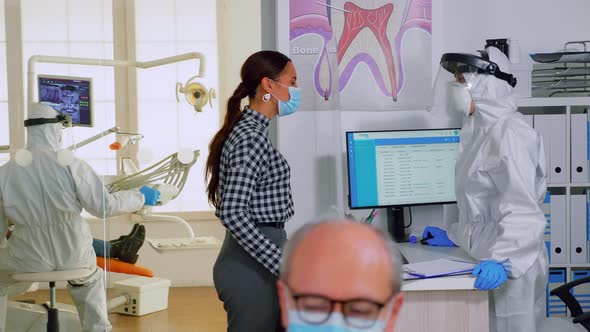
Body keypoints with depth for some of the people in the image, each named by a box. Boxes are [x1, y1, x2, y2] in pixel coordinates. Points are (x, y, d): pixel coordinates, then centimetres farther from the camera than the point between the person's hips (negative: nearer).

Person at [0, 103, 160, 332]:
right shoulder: (71, 165, -13)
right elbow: (104, 206, -11)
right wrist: (141, 198, 5)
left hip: (29, 257, 0)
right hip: (73, 254, 1)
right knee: (90, 279, 36)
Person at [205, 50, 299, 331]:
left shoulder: (248, 130, 13)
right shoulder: (251, 137, -16)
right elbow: (233, 213, -24)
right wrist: (283, 264, -23)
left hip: (254, 260, 10)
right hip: (252, 266, -10)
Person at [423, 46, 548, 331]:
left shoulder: (509, 133, -17)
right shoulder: (481, 131, 13)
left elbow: (522, 210, -26)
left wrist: (504, 262, -36)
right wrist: (453, 236, 20)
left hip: (509, 272, -9)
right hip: (486, 264, 9)